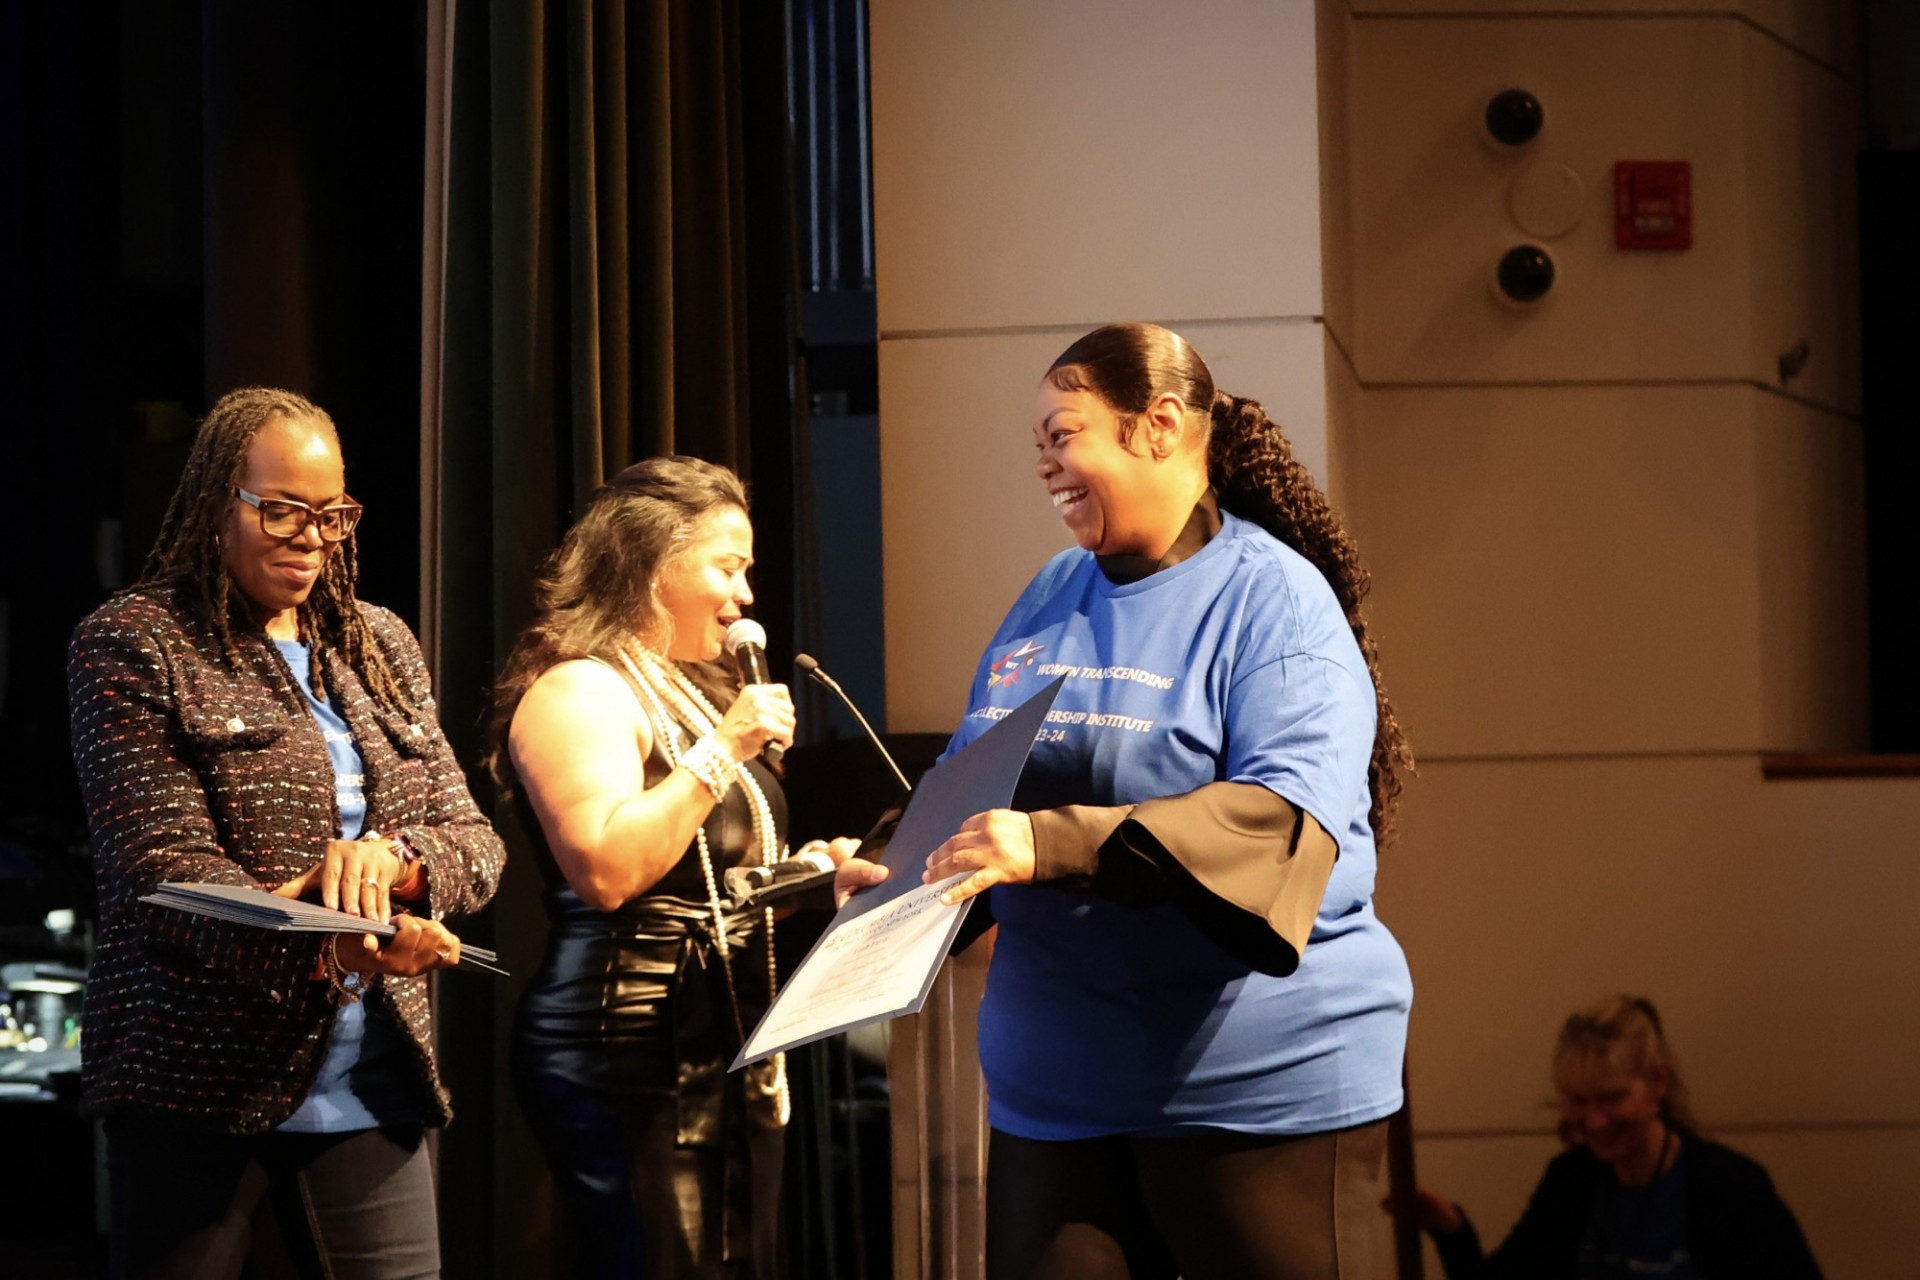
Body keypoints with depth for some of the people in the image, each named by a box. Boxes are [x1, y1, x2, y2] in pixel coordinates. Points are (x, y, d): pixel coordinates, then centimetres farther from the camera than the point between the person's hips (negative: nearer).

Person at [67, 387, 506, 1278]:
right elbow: (159, 867, -11)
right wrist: (323, 945, -28)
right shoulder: (132, 645, -1)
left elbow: (475, 843, 11)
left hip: (369, 1092, 5)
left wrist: (390, 858, -14)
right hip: (199, 1082, -5)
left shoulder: (380, 647, 17)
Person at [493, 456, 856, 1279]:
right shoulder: (579, 691, -11)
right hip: (632, 1068, -10)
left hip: (727, 1063, 10)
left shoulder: (689, 691, 19)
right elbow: (605, 870, -26)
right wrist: (720, 750, -21)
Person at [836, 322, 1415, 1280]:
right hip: (1056, 1087, 6)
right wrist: (897, 871, 1)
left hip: (1263, 1084, -6)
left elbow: (1284, 814, -23)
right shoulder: (1051, 599, 13)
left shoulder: (1273, 599, -8)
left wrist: (1054, 844, -32)